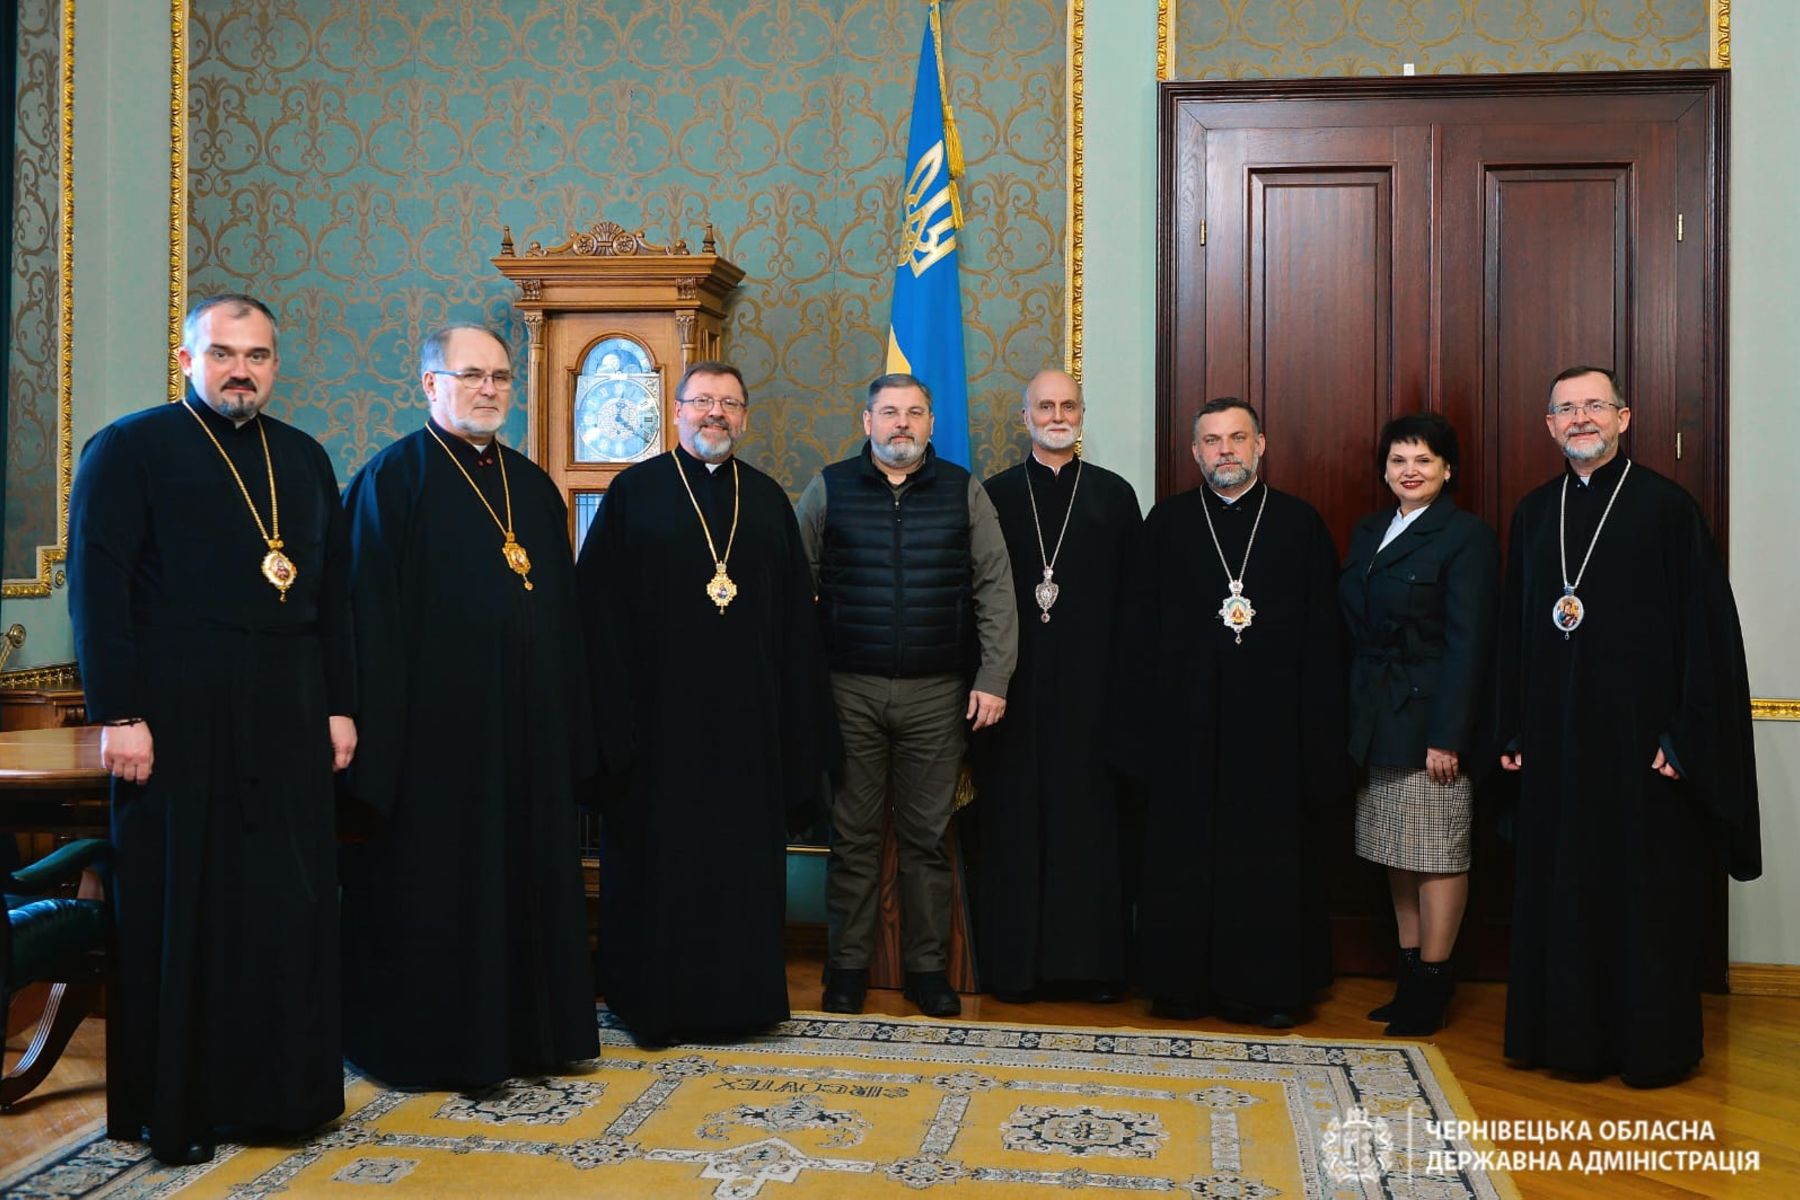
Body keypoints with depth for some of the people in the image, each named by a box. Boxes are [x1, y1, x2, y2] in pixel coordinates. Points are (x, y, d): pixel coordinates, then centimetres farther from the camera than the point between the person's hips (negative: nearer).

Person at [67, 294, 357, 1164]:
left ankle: (278, 1089, 20)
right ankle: (168, 1106, 18)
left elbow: (333, 590, 14)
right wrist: (118, 715, -14)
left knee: (290, 907, 7)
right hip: (177, 722, -4)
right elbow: (97, 587, -8)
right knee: (176, 913, 5)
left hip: (288, 721, 5)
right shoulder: (129, 449, -1)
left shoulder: (305, 458, 14)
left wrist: (340, 705, 9)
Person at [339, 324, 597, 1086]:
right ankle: (434, 1044, 18)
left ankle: (527, 1029, 26)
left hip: (526, 727, 6)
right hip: (437, 728, -6)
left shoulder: (533, 487, 13)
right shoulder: (393, 479, -5)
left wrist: (571, 728, 10)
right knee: (435, 888, 4)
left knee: (526, 878, 12)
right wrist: (380, 735, -16)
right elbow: (372, 618, -10)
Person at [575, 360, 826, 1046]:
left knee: (744, 857, 8)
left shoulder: (768, 500, 11)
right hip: (660, 708, -3)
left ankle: (740, 995, 21)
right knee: (658, 859, 4)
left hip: (748, 714, 3)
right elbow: (599, 606, -4)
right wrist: (614, 712, -10)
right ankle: (654, 1000, 18)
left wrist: (796, 719, 6)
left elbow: (796, 616, 12)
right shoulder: (634, 493, 1)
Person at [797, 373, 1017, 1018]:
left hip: (938, 693, 0)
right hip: (849, 691, 0)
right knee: (853, 835, 6)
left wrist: (993, 678, -2)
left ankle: (928, 967, 19)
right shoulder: (828, 490, 5)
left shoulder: (964, 491, 6)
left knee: (928, 836, 7)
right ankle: (847, 967, 18)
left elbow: (994, 589, 4)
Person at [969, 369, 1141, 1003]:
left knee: (1092, 816, 3)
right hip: (1016, 685, 0)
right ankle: (1015, 960, 13)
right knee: (1015, 819, 3)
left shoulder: (1114, 495, 8)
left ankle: (1094, 959, 14)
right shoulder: (996, 495, 7)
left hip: (1091, 683, 0)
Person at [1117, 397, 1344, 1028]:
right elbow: (1140, 627, 5)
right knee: (1184, 854, 6)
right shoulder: (1167, 521, 7)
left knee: (1274, 855, 5)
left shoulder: (1301, 522, 6)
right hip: (1187, 720, 0)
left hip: (1273, 718, 0)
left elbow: (1322, 634, 3)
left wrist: (1319, 729, -4)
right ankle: (1185, 982, 19)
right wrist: (1142, 721, -2)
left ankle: (1270, 987, 19)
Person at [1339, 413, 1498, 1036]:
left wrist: (1448, 735, -18)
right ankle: (1409, 977, 22)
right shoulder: (1369, 532, 13)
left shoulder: (1466, 536, -8)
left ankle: (1431, 986, 9)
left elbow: (1469, 644, -13)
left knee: (1438, 855, 0)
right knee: (1397, 854, 12)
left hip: (1430, 718, -7)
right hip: (1378, 721, 7)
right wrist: (1356, 717, 7)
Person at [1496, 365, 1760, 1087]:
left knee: (1647, 892, 4)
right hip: (1556, 742, 5)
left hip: (1640, 737, -4)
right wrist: (1513, 731, 9)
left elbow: (1708, 626, -8)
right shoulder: (1534, 513, 9)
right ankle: (1569, 1035, 23)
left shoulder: (1666, 507, -5)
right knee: (1559, 888, 10)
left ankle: (1654, 1046, 19)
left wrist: (1687, 733, -13)